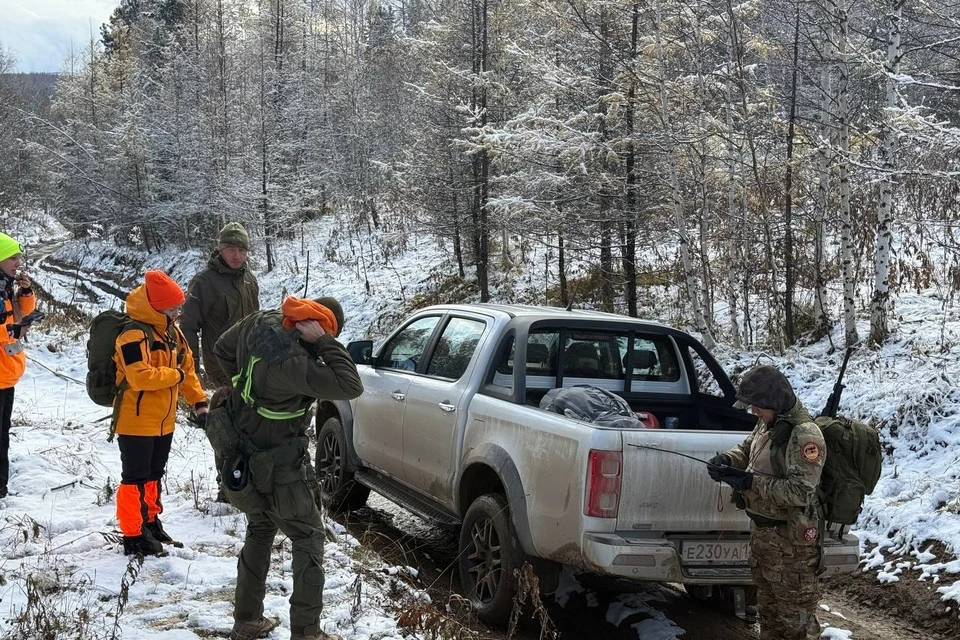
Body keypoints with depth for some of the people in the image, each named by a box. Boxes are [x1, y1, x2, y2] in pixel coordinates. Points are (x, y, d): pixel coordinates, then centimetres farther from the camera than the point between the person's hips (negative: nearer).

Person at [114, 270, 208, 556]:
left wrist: (198, 401, 11)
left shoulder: (171, 332, 8)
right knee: (135, 478, -1)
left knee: (153, 475, 21)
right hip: (136, 422, -9)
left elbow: (187, 367, 17)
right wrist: (175, 376, -19)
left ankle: (150, 521, 36)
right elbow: (140, 377, -32)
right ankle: (133, 535, 7)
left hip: (164, 421, 9)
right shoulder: (135, 335, -22)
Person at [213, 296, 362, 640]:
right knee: (308, 540, 6)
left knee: (259, 531, 24)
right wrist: (325, 341, -32)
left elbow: (222, 350, 10)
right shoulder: (289, 362, -35)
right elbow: (350, 387, -35)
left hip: (246, 451, 8)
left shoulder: (260, 323, -10)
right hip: (280, 463, -8)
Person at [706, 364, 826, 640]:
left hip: (790, 538, -9)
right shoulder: (767, 423, 4)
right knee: (768, 605, 23)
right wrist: (727, 460, -2)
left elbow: (800, 492, -28)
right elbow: (747, 447, 20)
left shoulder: (804, 434, -24)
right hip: (762, 529, 9)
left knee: (795, 614, 1)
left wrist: (751, 482, -30)